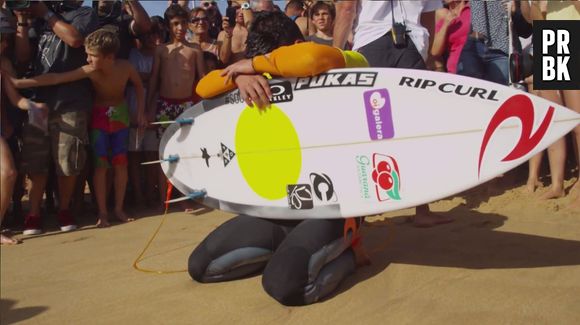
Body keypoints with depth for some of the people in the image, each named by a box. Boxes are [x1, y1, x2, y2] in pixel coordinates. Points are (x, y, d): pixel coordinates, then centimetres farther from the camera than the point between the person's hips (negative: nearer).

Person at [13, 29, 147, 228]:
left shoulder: (126, 67, -22)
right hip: (99, 117, -1)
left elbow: (139, 86, -1)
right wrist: (18, 83, -28)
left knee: (121, 163, 1)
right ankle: (102, 212, 2)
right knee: (101, 164, -5)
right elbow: (55, 79, -25)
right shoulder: (90, 71, -24)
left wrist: (141, 112, -7)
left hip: (120, 116, 1)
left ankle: (119, 209, 13)